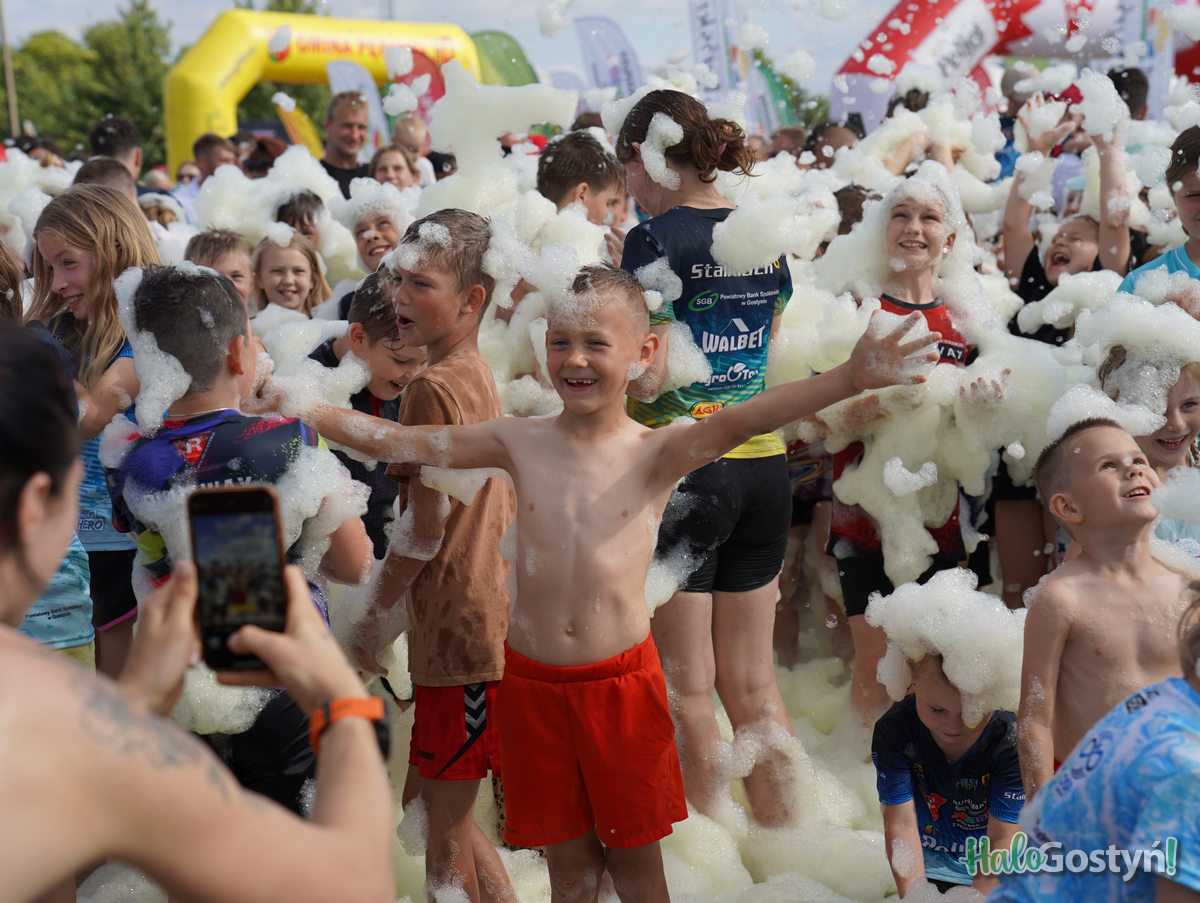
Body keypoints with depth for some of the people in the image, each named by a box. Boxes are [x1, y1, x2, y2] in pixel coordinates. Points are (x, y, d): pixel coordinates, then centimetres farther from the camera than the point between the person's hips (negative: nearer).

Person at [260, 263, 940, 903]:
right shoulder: (520, 443, 1)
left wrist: (849, 378, -39)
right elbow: (394, 443, 3)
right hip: (533, 681, 2)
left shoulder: (655, 452, -6)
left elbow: (740, 421, -23)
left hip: (622, 680, -2)